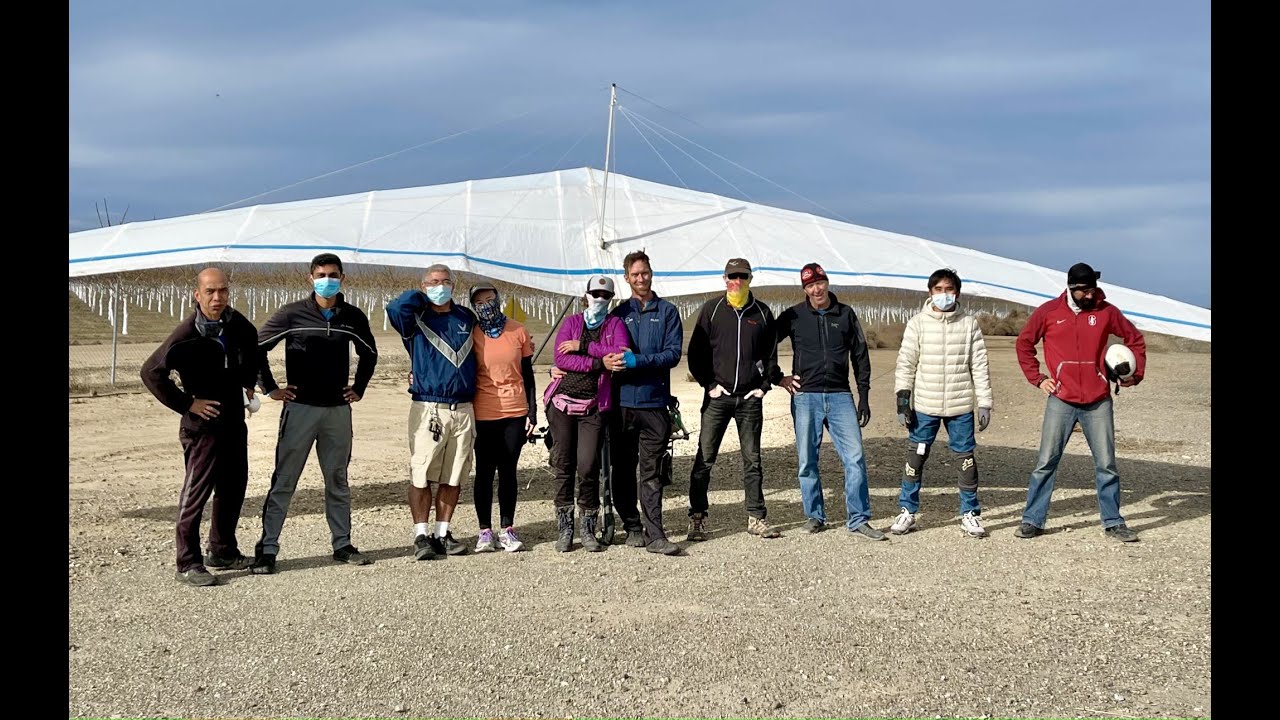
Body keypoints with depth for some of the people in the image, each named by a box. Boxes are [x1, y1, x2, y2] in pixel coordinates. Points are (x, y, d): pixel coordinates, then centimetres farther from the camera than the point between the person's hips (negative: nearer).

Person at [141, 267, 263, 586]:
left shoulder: (237, 324, 0)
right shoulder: (187, 333, -18)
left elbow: (253, 350, 24)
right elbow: (151, 372, -19)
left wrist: (250, 383, 16)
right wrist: (187, 404, -17)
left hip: (234, 419, 7)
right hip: (202, 423, -7)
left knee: (234, 487, 15)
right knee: (196, 492, -4)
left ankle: (223, 551, 29)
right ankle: (188, 563, 3)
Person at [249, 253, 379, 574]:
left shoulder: (353, 317, 5)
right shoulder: (292, 314, -5)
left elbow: (369, 352, 22)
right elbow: (257, 346, 0)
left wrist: (359, 388, 15)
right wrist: (270, 388, -1)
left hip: (338, 409, 3)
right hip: (300, 407, -3)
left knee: (338, 480, 11)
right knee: (284, 481, -3)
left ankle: (342, 545, 21)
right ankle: (267, 549, 2)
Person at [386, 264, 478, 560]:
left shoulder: (467, 318, 16)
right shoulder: (416, 319, 5)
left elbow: (477, 353, 29)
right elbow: (396, 308, -16)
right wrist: (421, 296, 1)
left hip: (463, 410, 4)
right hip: (428, 409, -3)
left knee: (453, 477, 7)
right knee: (422, 475, -5)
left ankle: (442, 533, 16)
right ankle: (422, 536, 2)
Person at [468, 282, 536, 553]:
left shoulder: (518, 331, 3)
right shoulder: (472, 334, -1)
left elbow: (527, 375, 7)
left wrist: (532, 411, 3)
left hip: (515, 412, 1)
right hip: (483, 415, -1)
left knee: (508, 470, 6)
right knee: (484, 471, 4)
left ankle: (507, 529, 13)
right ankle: (485, 531, 11)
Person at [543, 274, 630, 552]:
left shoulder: (615, 324, 9)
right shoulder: (571, 322, 10)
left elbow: (621, 354, -12)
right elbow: (560, 358, -7)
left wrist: (583, 346, -13)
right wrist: (598, 363, -15)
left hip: (594, 406, -1)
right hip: (562, 402, 1)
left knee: (588, 467, -7)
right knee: (563, 466, 3)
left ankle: (589, 530, 7)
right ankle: (564, 529, 11)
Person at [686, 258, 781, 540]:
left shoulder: (762, 313, 9)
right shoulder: (711, 310, 4)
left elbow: (771, 354, 16)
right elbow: (695, 352, 3)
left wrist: (764, 385, 5)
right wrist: (709, 384, -5)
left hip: (750, 398, 2)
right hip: (717, 396, -2)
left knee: (752, 459, 6)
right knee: (704, 458, -3)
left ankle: (756, 517, 13)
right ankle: (697, 518, 3)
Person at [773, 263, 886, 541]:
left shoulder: (846, 314, 8)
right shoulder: (793, 316, 3)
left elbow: (860, 356, 12)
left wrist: (864, 397, 7)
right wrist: (778, 378, 3)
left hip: (840, 396, 1)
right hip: (805, 396, -1)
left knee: (855, 457, -6)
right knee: (807, 461, 4)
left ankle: (858, 519, 0)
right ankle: (815, 515, 18)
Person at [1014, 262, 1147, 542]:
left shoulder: (1106, 312, 1)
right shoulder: (1048, 312, -1)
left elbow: (1135, 339, 14)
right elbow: (1024, 343, 10)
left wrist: (1136, 373, 4)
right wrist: (1037, 378, 2)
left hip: (1098, 401, 1)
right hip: (1060, 400, -1)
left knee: (1106, 464, 6)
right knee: (1046, 462, -1)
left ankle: (1113, 523, 18)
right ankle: (1032, 521, 7)